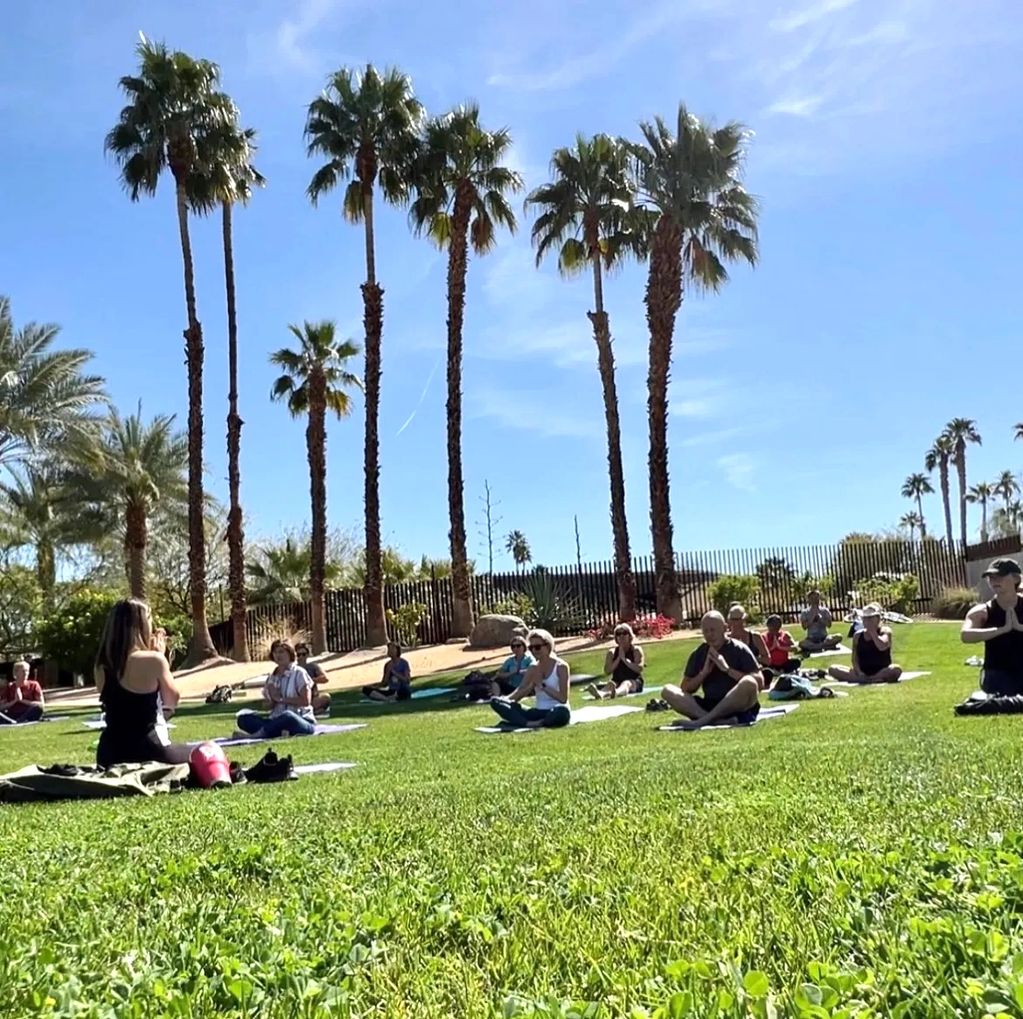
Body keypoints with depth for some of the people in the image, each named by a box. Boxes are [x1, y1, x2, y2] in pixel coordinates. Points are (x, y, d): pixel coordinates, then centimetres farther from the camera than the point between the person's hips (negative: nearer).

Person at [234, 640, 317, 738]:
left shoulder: (299, 673, 0)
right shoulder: (272, 677, 16)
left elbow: (306, 701, -9)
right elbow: (271, 706, 15)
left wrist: (281, 699, -9)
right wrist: (272, 700, -7)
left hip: (302, 721, -6)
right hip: (278, 721, 6)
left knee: (287, 716, -41)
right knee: (243, 717, -13)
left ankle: (257, 734, -23)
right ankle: (279, 732, -32)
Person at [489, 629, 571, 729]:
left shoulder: (561, 666, -4)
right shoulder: (533, 668, 11)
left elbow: (563, 698, -13)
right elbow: (519, 691, 4)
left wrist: (542, 685, -18)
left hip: (555, 712, -5)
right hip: (539, 712, 5)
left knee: (562, 711, -45)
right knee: (496, 701, -12)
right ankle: (530, 724, -31)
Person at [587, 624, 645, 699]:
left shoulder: (636, 650, 4)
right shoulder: (612, 652, 10)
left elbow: (640, 668, -11)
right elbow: (607, 672, -1)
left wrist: (624, 659, -14)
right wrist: (618, 658, -9)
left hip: (634, 682, -2)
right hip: (617, 681, 2)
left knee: (626, 683, -36)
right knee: (610, 684, -31)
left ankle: (616, 692, -73)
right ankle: (601, 693, -68)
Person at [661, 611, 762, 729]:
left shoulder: (739, 650, 0)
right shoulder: (698, 654, 10)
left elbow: (760, 683, -9)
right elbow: (685, 690, 9)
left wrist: (727, 669, -14)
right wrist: (704, 673, -7)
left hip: (737, 705, -3)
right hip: (709, 706, 4)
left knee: (749, 683, -35)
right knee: (668, 691, -15)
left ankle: (704, 719, -31)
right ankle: (716, 719, -34)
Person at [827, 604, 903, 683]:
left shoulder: (885, 631, 1)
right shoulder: (858, 635, 9)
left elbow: (882, 647, -21)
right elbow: (855, 658, 4)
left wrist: (872, 631, -10)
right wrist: (858, 672, -15)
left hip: (881, 672, -3)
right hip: (862, 672, 3)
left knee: (896, 669, -37)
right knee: (833, 669, -18)